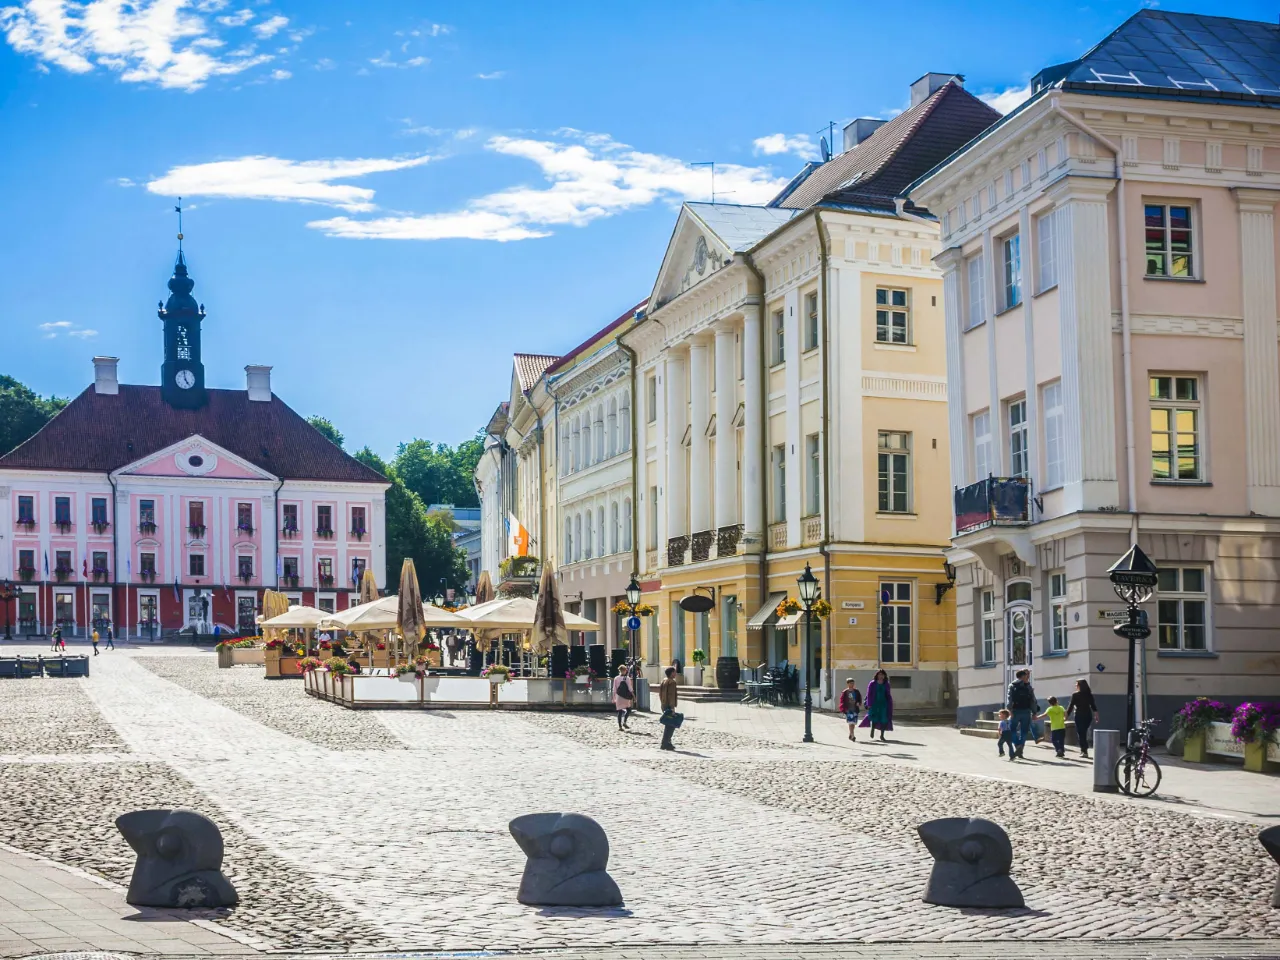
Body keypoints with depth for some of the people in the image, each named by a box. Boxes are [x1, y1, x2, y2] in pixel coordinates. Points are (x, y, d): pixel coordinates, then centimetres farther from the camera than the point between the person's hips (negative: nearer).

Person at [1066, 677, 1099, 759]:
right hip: (1088, 715, 5)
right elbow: (1093, 705, 3)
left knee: (1081, 734, 0)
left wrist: (1066, 715, -2)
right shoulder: (1089, 694, 5)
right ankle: (1084, 749, 21)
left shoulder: (1075, 695, -8)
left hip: (1079, 716, -5)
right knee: (1084, 733, 18)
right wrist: (1096, 715, 4)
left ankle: (1084, 751, -7)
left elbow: (1071, 706, -8)